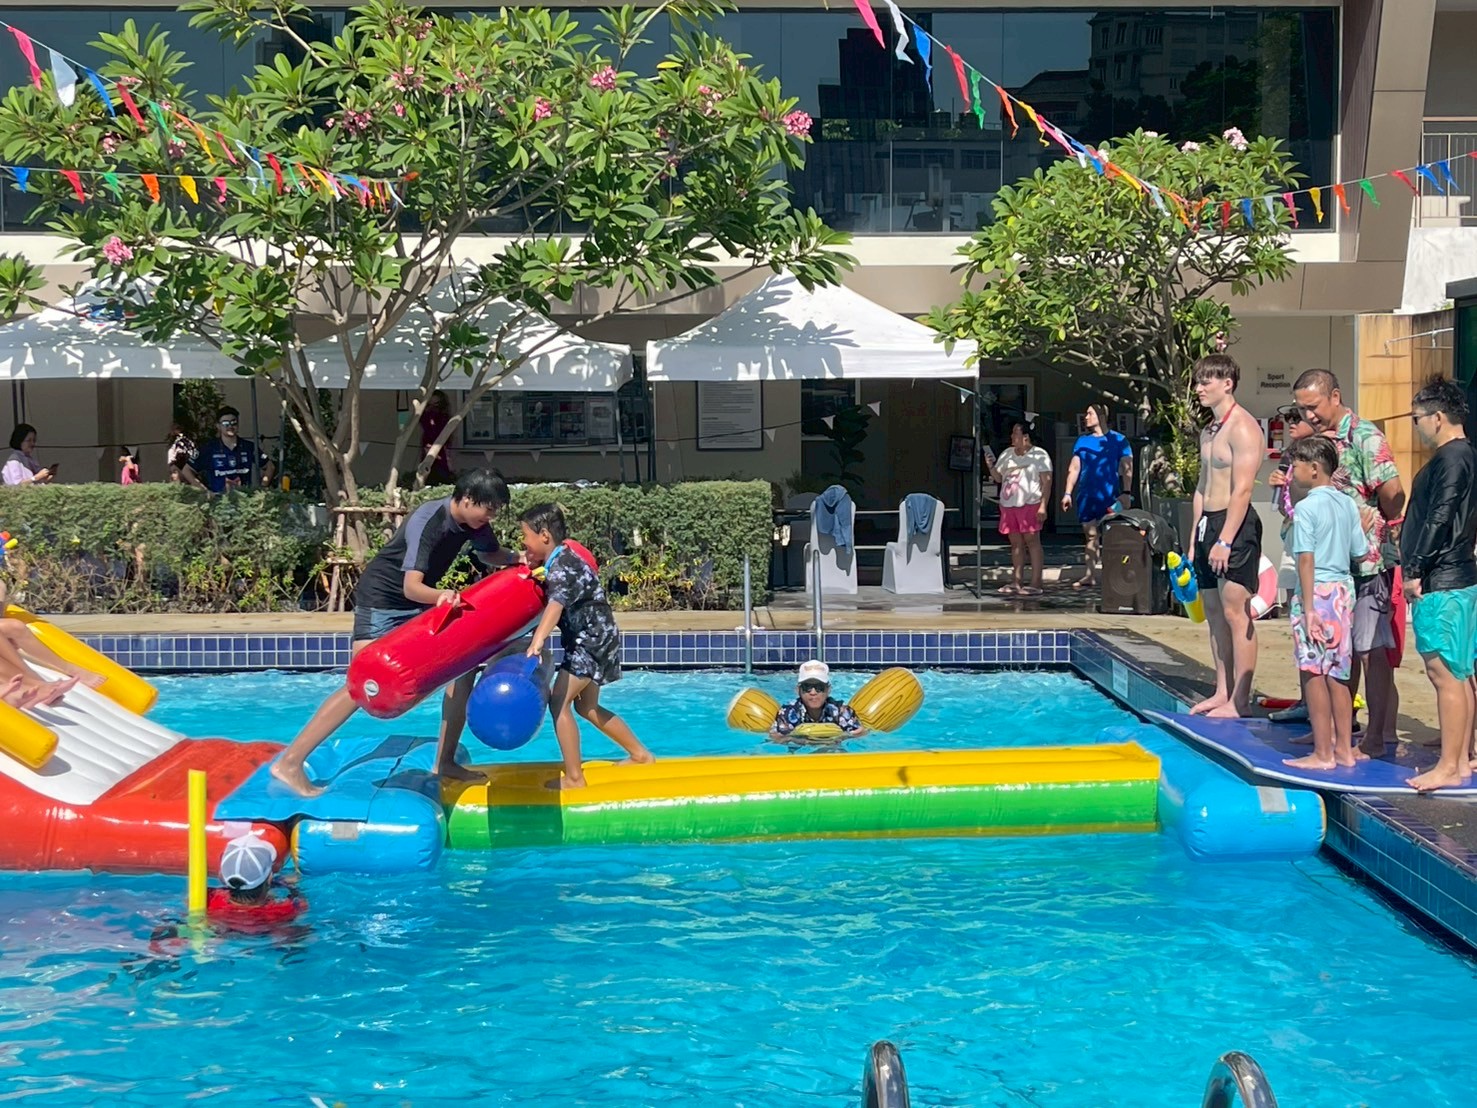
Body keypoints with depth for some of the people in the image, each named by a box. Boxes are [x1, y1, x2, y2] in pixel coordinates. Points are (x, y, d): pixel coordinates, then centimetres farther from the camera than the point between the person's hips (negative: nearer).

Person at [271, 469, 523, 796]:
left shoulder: (473, 521, -5)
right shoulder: (427, 522, -29)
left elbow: (489, 554, 17)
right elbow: (411, 587, -37)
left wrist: (515, 559, -2)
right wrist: (441, 594, -56)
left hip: (419, 603, 9)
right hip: (382, 600, -9)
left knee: (463, 665, 1)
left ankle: (445, 762, 9)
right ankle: (290, 763, -15)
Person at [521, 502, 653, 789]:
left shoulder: (563, 567, -25)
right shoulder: (555, 561, 6)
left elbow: (556, 604, -44)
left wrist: (537, 641, -58)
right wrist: (531, 564, 10)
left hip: (594, 639, -11)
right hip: (589, 639, 11)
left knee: (559, 701, -17)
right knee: (586, 706, 20)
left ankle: (574, 778, -16)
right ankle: (640, 754, 32)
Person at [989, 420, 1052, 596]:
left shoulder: (1039, 455, -2)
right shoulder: (1007, 454, 16)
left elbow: (1047, 481, -6)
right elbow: (998, 477, 19)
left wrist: (1043, 505, -14)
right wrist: (990, 466, -1)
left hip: (1030, 504, -6)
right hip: (1008, 505, 6)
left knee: (1032, 541, -8)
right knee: (1016, 543, 7)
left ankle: (1035, 584, -9)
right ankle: (1015, 583, 9)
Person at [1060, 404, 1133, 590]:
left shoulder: (1118, 440, 0)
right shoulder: (1083, 440, 12)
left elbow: (1127, 468, -3)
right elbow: (1074, 468, 13)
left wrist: (1126, 493, -13)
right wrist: (1068, 493, 6)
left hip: (1109, 496, -4)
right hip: (1087, 496, 4)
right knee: (1090, 535, 7)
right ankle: (1090, 575, 10)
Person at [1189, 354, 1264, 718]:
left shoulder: (1243, 428, -12)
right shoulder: (1208, 431, 17)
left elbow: (1242, 490, -18)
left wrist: (1225, 541, -22)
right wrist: (1195, 537, 17)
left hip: (1236, 525, -10)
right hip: (1208, 523, 10)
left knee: (1236, 613, -8)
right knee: (1214, 612, 11)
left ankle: (1240, 700, -6)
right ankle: (1222, 692, 18)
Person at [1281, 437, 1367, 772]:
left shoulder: (1306, 507, -11)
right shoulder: (1348, 505, 9)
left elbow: (1306, 560, -14)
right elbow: (1359, 552, 10)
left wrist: (1308, 609, -15)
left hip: (1317, 592, -7)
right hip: (1344, 590, 7)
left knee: (1313, 674, -1)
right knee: (1337, 675, 13)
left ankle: (1322, 753, 1)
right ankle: (1343, 748, 17)